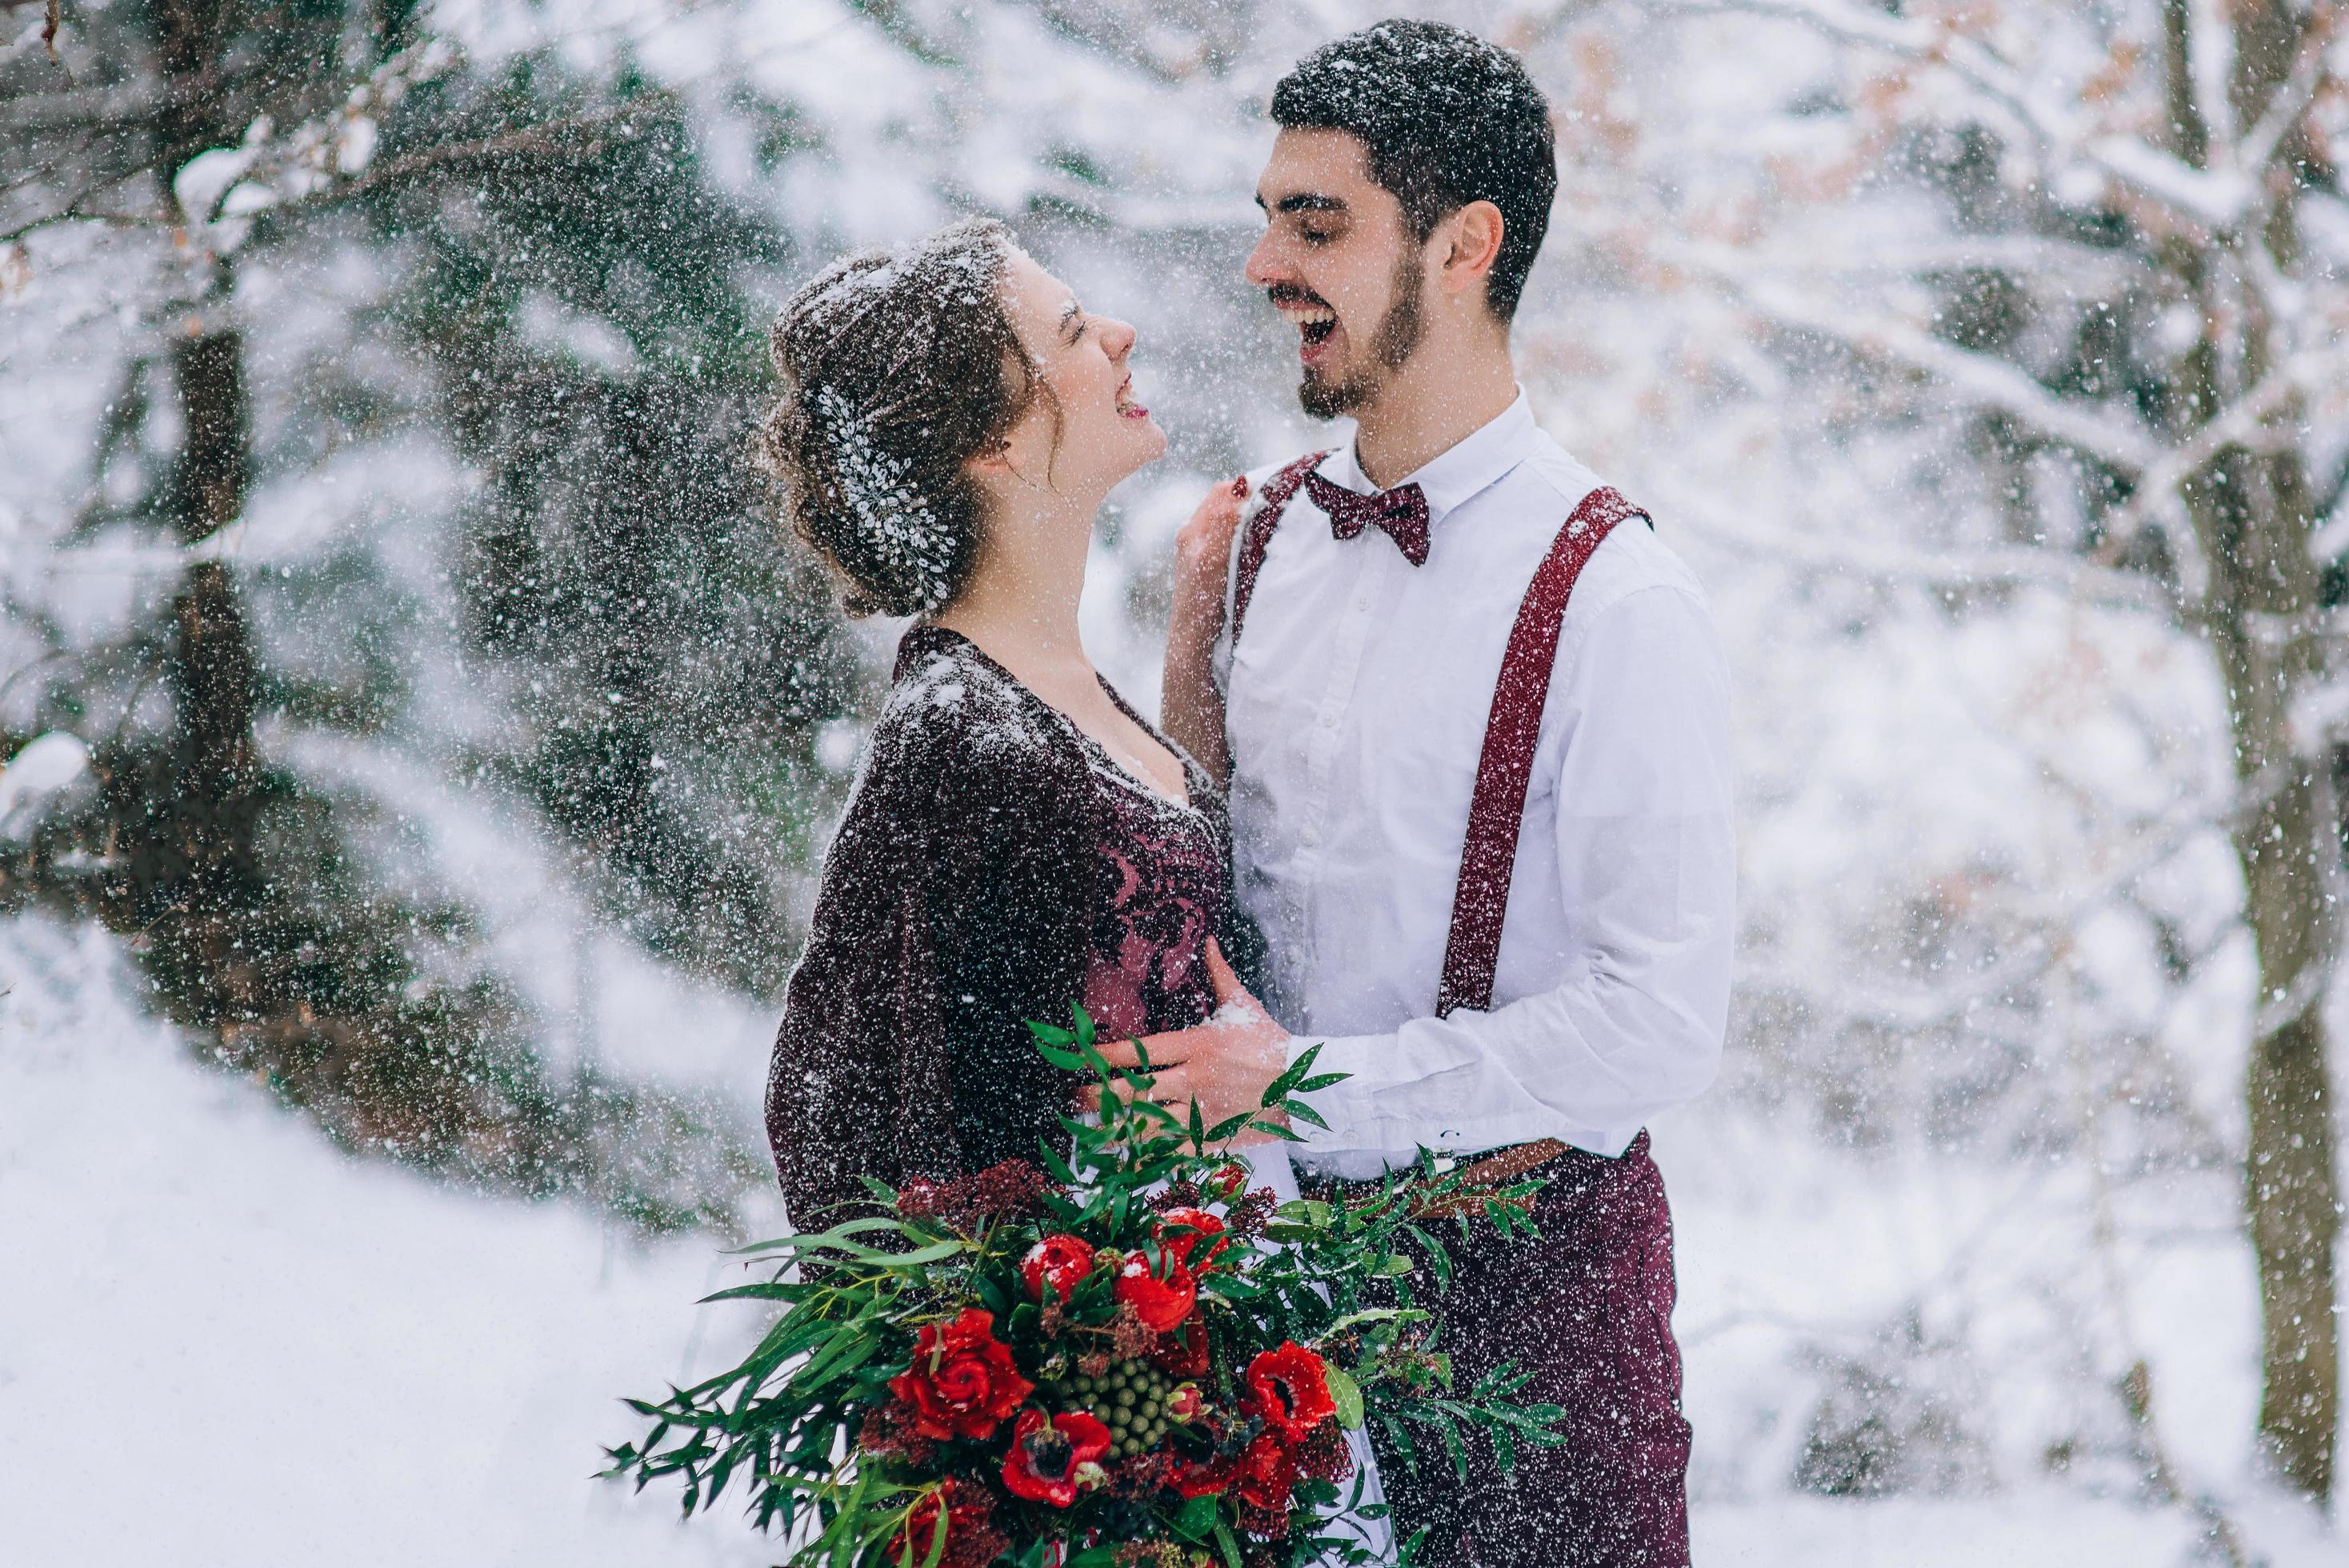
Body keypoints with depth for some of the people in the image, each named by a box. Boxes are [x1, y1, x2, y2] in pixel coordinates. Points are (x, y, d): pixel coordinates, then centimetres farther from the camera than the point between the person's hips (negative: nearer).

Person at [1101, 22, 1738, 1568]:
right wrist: (1193, 645, 0)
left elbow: (1662, 1021, -20)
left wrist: (1314, 1083, -22)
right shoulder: (1263, 532, 5)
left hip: (1524, 1265, -6)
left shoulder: (1613, 600, -15)